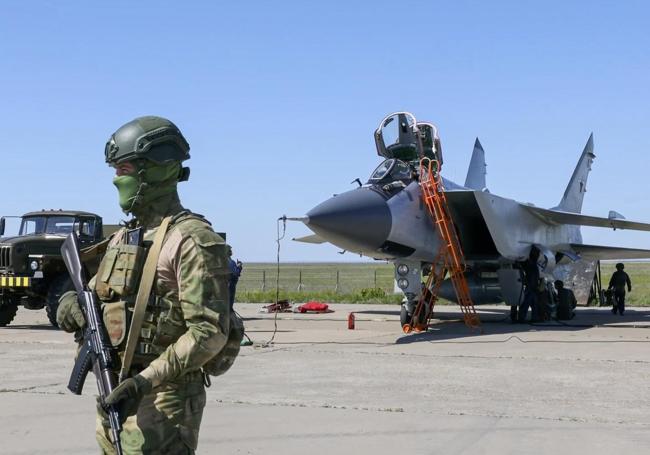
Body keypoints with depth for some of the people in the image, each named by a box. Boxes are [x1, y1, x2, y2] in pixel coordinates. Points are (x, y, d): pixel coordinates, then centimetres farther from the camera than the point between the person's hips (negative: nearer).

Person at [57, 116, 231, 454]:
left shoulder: (191, 239, -13)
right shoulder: (123, 236, 14)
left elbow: (210, 332, -20)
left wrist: (145, 381, -26)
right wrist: (72, 302, -2)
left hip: (162, 401, -8)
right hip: (115, 394, 8)